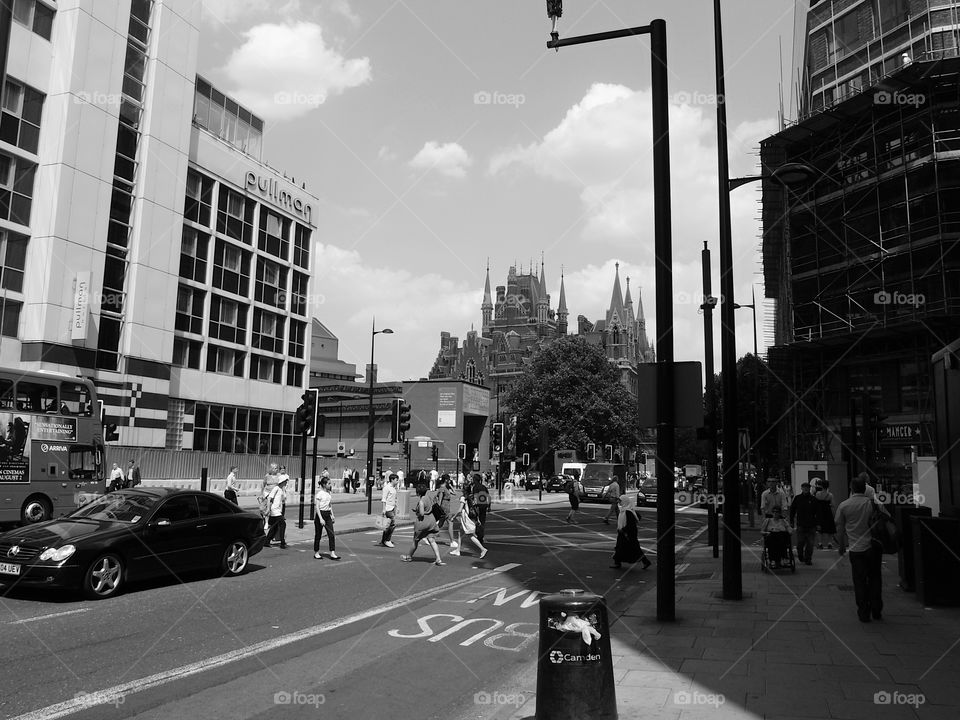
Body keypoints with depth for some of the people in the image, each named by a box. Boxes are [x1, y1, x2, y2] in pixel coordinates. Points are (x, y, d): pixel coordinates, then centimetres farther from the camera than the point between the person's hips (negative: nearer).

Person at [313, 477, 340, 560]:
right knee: (318, 535, 5)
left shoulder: (328, 493, 9)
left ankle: (332, 554, -4)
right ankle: (316, 553, 19)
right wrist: (321, 518, -21)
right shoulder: (320, 493, -12)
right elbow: (317, 507, -15)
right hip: (320, 514, -6)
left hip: (328, 515, 6)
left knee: (331, 534, -3)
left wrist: (332, 515, 11)